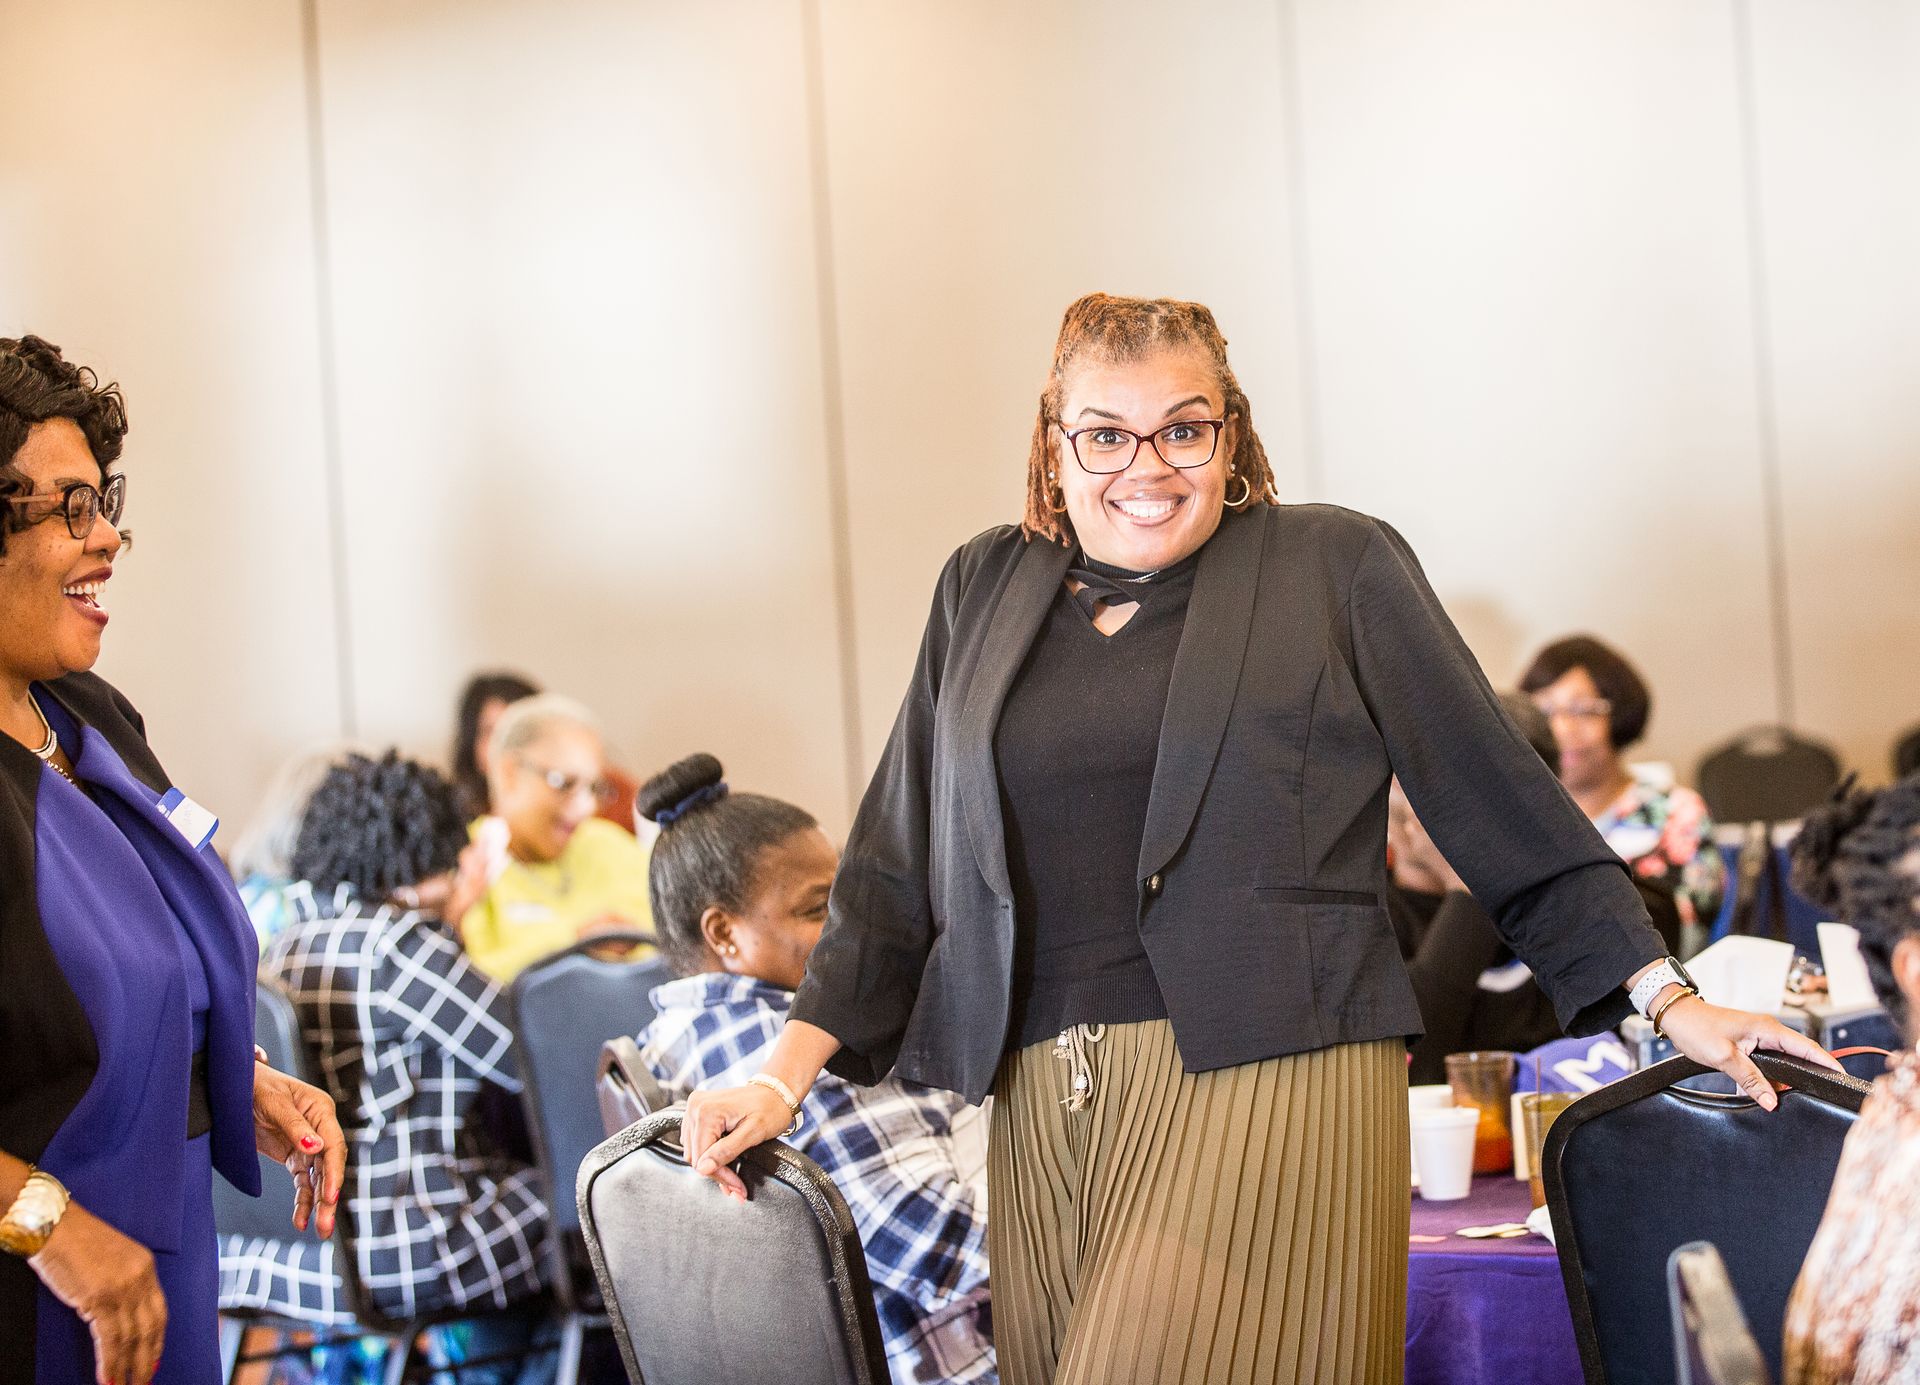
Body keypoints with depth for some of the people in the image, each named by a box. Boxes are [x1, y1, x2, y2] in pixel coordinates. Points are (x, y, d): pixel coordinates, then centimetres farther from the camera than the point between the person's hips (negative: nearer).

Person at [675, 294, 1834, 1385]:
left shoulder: (1336, 568, 7)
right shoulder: (987, 590, 16)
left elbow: (1502, 805, 8)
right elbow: (900, 864, 17)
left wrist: (1674, 1004, 5)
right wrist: (784, 1075, 7)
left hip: (1270, 1086, -4)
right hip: (1043, 1107, 4)